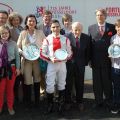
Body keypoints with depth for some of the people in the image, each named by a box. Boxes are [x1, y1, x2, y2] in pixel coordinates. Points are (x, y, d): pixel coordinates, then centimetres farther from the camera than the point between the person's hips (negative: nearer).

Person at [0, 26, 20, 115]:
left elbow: (17, 56, 1)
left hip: (11, 68, 0)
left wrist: (18, 68, -1)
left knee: (10, 89, 14)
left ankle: (10, 107, 31)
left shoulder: (13, 43, -4)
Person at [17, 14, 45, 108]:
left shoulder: (40, 33, 3)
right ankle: (28, 102, 15)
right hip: (26, 60, -1)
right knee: (27, 81, -2)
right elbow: (18, 47, 4)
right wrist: (22, 53, -14)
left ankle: (37, 101, 25)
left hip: (37, 60, 1)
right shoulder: (23, 33, 2)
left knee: (37, 80, 10)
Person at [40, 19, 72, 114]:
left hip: (62, 64, 2)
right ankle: (50, 105, 14)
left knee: (61, 85, 11)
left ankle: (61, 105, 25)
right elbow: (42, 53, -3)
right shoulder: (47, 39, -2)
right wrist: (50, 59, -17)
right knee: (50, 86, -4)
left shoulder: (65, 39, 4)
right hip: (51, 64, -2)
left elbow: (70, 53, 6)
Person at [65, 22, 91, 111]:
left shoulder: (86, 38, -3)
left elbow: (88, 51, 5)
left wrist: (86, 62, 3)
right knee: (68, 84, 8)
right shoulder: (66, 37, -13)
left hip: (81, 64, 2)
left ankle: (80, 102, 27)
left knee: (80, 84, 11)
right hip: (69, 64, -2)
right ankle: (68, 102, 24)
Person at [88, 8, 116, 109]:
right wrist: (89, 59, -2)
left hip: (108, 59, -1)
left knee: (107, 81, 9)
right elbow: (89, 44, 3)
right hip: (96, 60, 1)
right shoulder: (91, 28, 6)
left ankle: (108, 100, 26)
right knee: (97, 81, 9)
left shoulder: (112, 27, 2)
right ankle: (98, 101, 22)